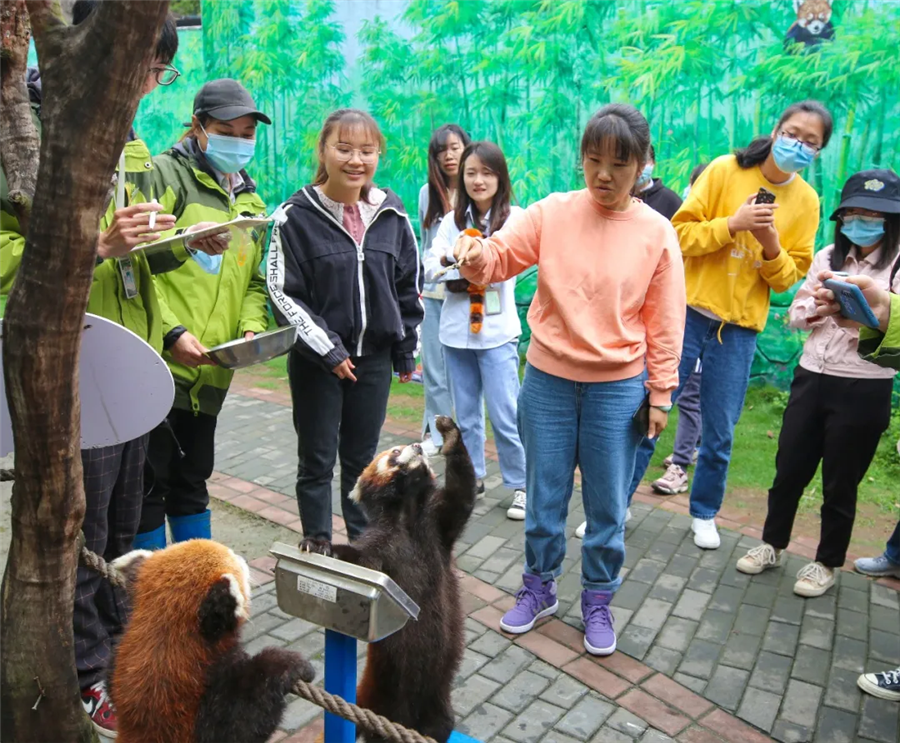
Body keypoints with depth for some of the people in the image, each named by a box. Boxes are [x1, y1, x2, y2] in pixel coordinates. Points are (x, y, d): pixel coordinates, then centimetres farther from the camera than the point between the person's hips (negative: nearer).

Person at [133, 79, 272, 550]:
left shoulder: (251, 203, 17)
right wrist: (171, 332, -21)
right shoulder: (166, 175, -5)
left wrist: (252, 327, 1)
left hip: (210, 371, 7)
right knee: (149, 481, 3)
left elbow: (254, 281, 20)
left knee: (192, 478, 18)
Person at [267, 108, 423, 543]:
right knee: (317, 462, 8)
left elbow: (409, 286, 10)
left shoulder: (391, 215, 2)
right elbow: (282, 293, -11)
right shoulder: (296, 215, -10)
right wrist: (327, 350, -15)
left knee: (362, 458, 15)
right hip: (316, 360, -3)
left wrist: (407, 349, 9)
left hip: (374, 357, 3)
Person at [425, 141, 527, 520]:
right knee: (466, 414, 13)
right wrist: (454, 260, -22)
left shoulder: (514, 218, -4)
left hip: (497, 332, -4)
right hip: (456, 330, 4)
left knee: (505, 416, -2)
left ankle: (520, 485, 14)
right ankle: (472, 477, 28)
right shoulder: (453, 219, 7)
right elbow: (431, 267, -3)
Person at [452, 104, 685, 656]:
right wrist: (476, 257, -28)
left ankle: (598, 600, 33)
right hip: (548, 380, 1)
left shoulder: (656, 232, -5)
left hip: (618, 388, -1)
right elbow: (499, 256, -4)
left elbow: (665, 322, -1)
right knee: (544, 497, 14)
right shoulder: (552, 213, -4)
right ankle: (540, 588, 36)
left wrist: (660, 393, 1)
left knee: (607, 505, 11)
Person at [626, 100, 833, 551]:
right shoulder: (725, 170, -3)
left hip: (740, 327, 2)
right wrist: (732, 224, -20)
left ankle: (704, 514, 28)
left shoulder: (806, 202, 4)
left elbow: (790, 277, 4)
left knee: (720, 432, 7)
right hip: (689, 311, -2)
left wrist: (771, 246, -14)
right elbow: (680, 234, -7)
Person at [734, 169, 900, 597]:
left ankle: (827, 563, 27)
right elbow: (795, 315, 10)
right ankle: (772, 544, 31)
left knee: (840, 484, 9)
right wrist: (816, 307, -9)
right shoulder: (828, 257, 8)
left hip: (863, 390, -4)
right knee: (789, 469, 13)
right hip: (811, 379, 4)